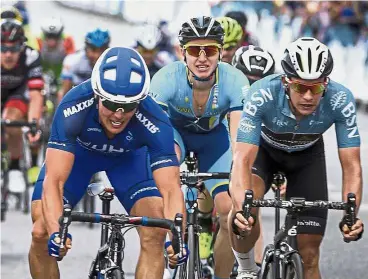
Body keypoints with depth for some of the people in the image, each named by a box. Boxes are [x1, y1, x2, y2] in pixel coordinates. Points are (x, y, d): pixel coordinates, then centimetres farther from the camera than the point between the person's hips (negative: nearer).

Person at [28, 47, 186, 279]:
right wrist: (55, 232, -58)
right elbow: (54, 181, -43)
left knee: (155, 235, -19)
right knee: (41, 234, -15)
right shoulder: (74, 107, -40)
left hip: (129, 156, 0)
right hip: (78, 150, 0)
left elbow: (171, 190, -40)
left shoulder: (154, 122, -38)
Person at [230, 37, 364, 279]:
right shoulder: (262, 96, -39)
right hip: (263, 149, -2)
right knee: (245, 213, -32)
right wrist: (241, 210, -60)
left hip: (307, 155, 2)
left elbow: (352, 167, -30)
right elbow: (243, 160, -43)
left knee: (309, 256, -3)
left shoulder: (341, 101, -34)